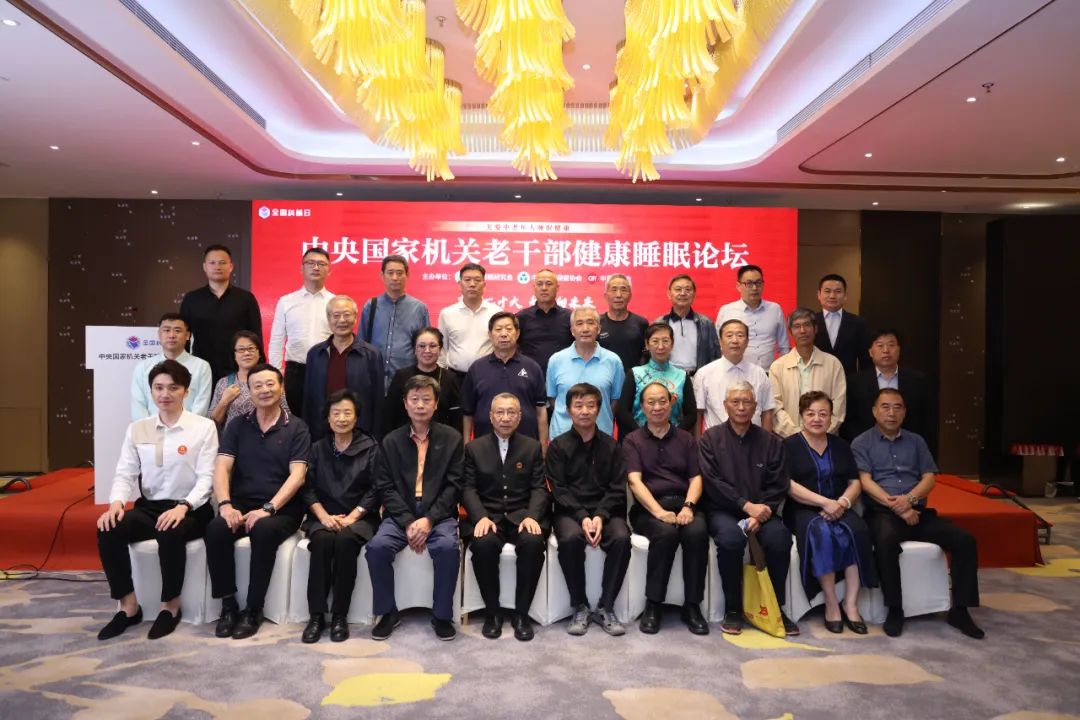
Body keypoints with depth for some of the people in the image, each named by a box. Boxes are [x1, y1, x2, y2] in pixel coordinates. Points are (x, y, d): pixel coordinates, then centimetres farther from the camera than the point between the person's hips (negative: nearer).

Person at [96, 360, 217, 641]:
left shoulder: (204, 427, -3)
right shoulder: (137, 429, 10)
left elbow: (206, 477, -9)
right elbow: (125, 474, 5)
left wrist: (183, 507, -25)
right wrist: (116, 503, -16)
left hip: (190, 510, -4)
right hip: (148, 506, 4)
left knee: (170, 534, -35)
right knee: (108, 530, -24)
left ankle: (170, 606, -9)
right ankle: (128, 606, -6)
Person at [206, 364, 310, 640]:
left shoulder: (296, 428, 2)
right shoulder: (237, 426, 11)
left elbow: (297, 475, -8)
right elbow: (222, 468, 1)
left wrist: (268, 508, -20)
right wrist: (225, 504, -18)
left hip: (282, 508, -3)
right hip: (241, 503, 3)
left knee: (264, 531, -34)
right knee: (215, 529, -27)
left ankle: (253, 609, -18)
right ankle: (228, 604, -12)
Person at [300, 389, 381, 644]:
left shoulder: (370, 447, 4)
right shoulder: (318, 448, 13)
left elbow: (375, 490, -3)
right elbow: (308, 488, 4)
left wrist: (351, 517, -15)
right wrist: (324, 515, -12)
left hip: (359, 517, -2)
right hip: (324, 516, 2)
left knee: (345, 540, -33)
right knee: (322, 540, -31)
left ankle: (340, 616, -21)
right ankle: (316, 615, -22)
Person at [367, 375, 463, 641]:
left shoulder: (452, 438, 4)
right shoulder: (391, 441, 9)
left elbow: (454, 485, -2)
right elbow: (386, 487, 2)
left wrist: (429, 519, -14)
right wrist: (408, 522, -13)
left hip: (438, 514, -1)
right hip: (400, 514, 2)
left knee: (448, 547, -30)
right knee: (377, 547, -24)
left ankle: (442, 615, -7)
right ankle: (388, 612, -1)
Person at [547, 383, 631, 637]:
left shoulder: (611, 445, 9)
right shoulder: (558, 446, 4)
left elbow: (618, 488, 2)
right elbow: (559, 489, -3)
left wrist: (600, 516, -15)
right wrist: (582, 517, -18)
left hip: (605, 510, 1)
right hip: (570, 510, -1)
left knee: (622, 538, -29)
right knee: (570, 538, -33)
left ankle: (605, 607, -12)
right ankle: (580, 607, -13)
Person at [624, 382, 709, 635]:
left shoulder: (686, 439, 17)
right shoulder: (633, 440, 9)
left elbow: (696, 478, 8)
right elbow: (635, 481, -4)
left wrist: (688, 507, -13)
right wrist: (659, 511, -20)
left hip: (683, 504, 2)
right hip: (648, 508, -2)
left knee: (698, 532, -30)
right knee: (666, 533, -33)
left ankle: (692, 605, -15)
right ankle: (653, 605, -18)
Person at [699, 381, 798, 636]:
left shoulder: (770, 442, 11)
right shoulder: (710, 439, 4)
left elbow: (778, 486, 3)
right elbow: (712, 481, -7)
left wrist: (760, 514, -14)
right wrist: (746, 505, -18)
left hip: (760, 512, 2)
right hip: (722, 511, -2)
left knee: (779, 537, -28)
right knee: (731, 537, -33)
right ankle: (733, 609, -12)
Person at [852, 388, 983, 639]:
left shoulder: (916, 441, 18)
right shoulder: (862, 443, 6)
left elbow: (929, 478, 8)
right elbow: (865, 482, -6)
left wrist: (909, 499, -12)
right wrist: (897, 507, -17)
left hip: (918, 512, 5)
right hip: (882, 512, -5)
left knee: (965, 540, -16)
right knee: (886, 541, -37)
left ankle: (959, 610, -3)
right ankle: (895, 609, -20)